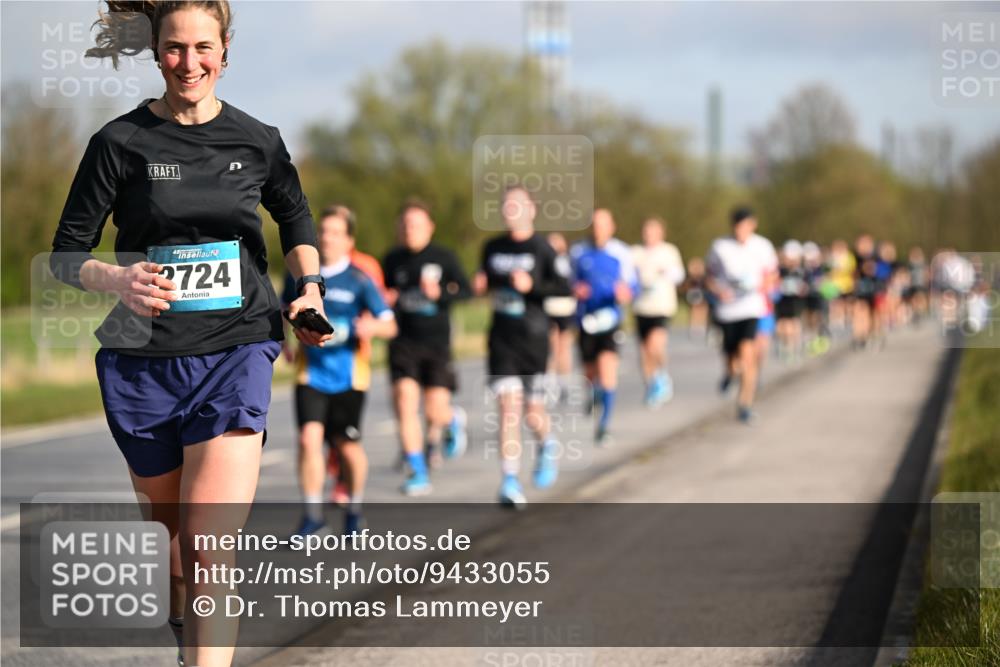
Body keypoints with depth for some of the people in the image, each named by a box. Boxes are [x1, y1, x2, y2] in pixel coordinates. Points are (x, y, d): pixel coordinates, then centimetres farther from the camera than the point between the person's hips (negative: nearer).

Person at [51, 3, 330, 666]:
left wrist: (310, 287, 9)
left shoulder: (257, 140, 3)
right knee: (172, 525, 17)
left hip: (236, 355, 0)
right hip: (143, 360, 1)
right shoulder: (121, 142, -3)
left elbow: (296, 216, 24)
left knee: (212, 552, -15)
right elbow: (67, 251, -1)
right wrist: (119, 281, -21)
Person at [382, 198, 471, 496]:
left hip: (437, 341, -2)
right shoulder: (392, 260, 7)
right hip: (403, 342, 2)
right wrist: (385, 301, -3)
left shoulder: (444, 257, -2)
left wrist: (440, 293, -22)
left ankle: (453, 419, 34)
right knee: (405, 402, -12)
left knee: (436, 412, -5)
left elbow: (466, 291, -5)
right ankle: (418, 473, -4)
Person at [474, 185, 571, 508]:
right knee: (508, 405, -9)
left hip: (533, 336, -2)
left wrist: (532, 286, -22)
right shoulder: (492, 247, 9)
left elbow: (565, 288, -10)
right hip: (501, 337, 2)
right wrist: (480, 285, 2)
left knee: (532, 409, 2)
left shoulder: (542, 249, -4)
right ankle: (510, 482, -7)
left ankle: (547, 445, 39)